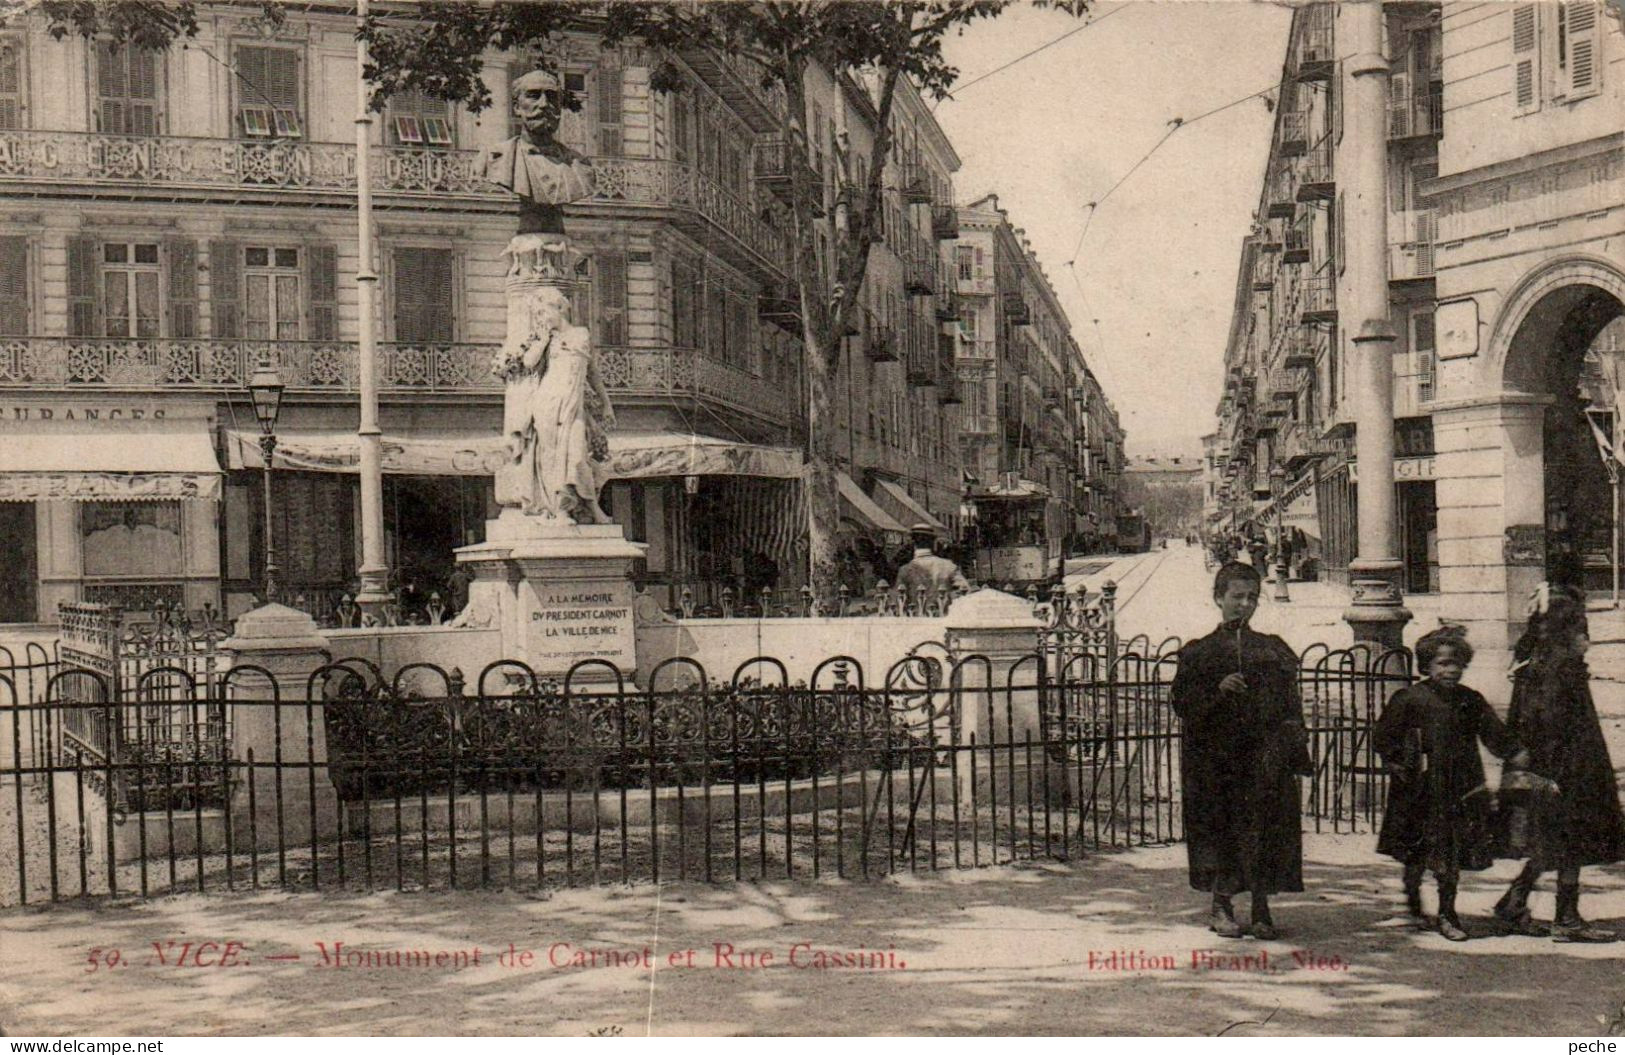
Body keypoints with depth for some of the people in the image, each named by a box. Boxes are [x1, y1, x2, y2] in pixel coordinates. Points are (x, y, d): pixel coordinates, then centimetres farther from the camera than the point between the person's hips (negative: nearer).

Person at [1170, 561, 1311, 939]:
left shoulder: (1274, 650, 10)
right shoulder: (1199, 652, 4)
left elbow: (1290, 705, 10)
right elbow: (1181, 702, 0)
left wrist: (1295, 746, -1)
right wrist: (1218, 690, -15)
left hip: (1265, 756, 1)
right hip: (1216, 756, -1)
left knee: (1265, 827, -1)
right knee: (1220, 827, 1)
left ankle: (1262, 908, 10)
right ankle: (1221, 907, 14)